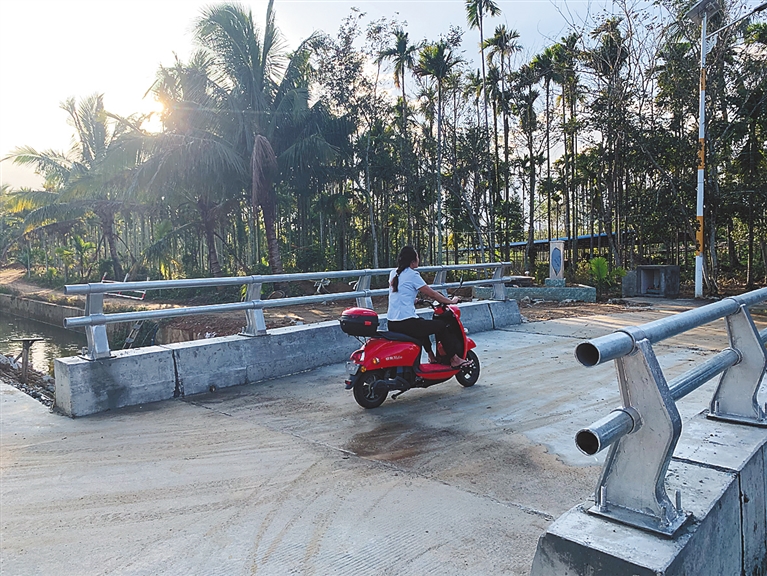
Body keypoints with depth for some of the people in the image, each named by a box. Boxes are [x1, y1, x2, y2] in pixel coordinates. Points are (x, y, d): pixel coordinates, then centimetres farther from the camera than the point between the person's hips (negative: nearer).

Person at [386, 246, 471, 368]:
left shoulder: (393, 273, 11)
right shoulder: (412, 275, -11)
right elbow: (432, 294, -6)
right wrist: (451, 301, 7)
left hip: (391, 323, 9)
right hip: (406, 323, -9)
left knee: (422, 324, 35)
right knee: (442, 326, 5)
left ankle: (431, 357, 41)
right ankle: (454, 360, 14)